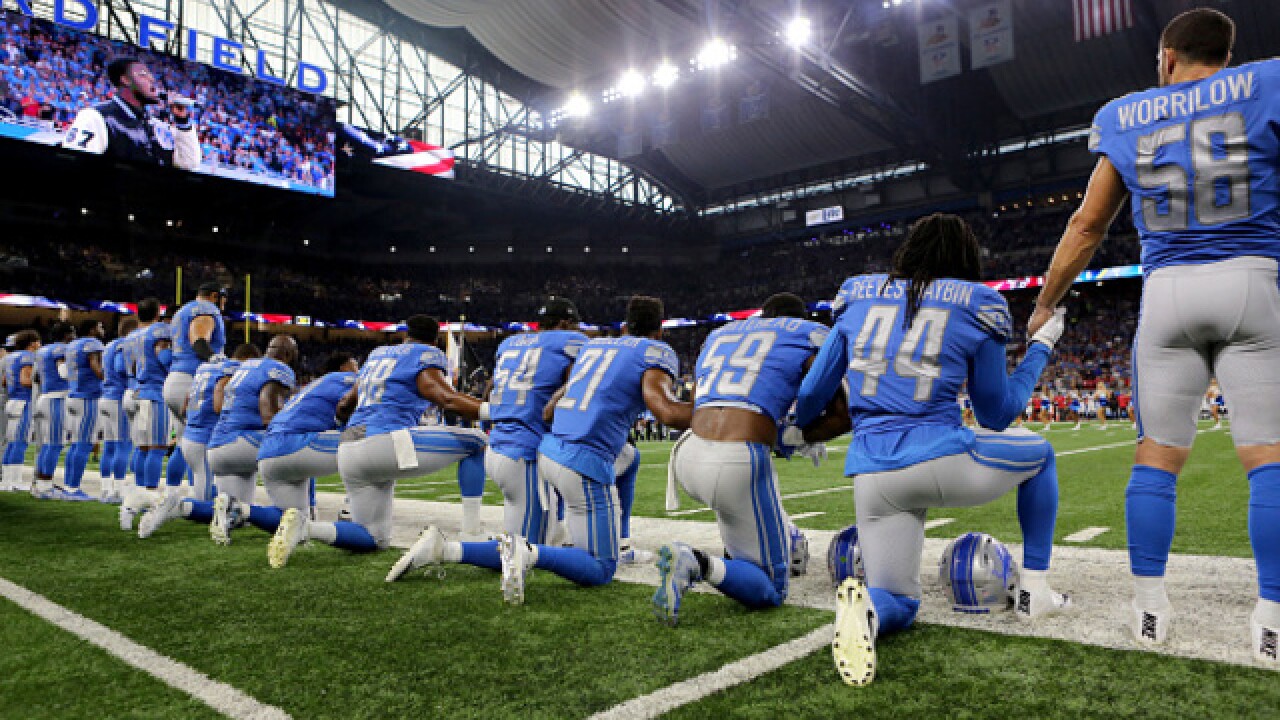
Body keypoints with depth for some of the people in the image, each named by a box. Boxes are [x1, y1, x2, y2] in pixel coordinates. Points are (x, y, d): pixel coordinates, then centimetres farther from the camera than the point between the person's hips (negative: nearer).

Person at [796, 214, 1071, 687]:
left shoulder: (859, 299, 12)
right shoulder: (975, 310, 5)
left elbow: (812, 395, 14)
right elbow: (997, 416, 14)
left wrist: (796, 427, 38)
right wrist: (1040, 348, 26)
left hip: (873, 477, 2)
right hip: (942, 463, -2)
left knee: (898, 604, 17)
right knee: (1039, 454, 30)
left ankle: (863, 607, -21)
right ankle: (1034, 591, 28)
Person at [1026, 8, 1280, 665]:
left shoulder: (1127, 118, 12)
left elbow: (1087, 225, 12)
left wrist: (1044, 305, 18)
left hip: (1166, 291, 2)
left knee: (1157, 457, 6)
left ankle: (1150, 608, 9)